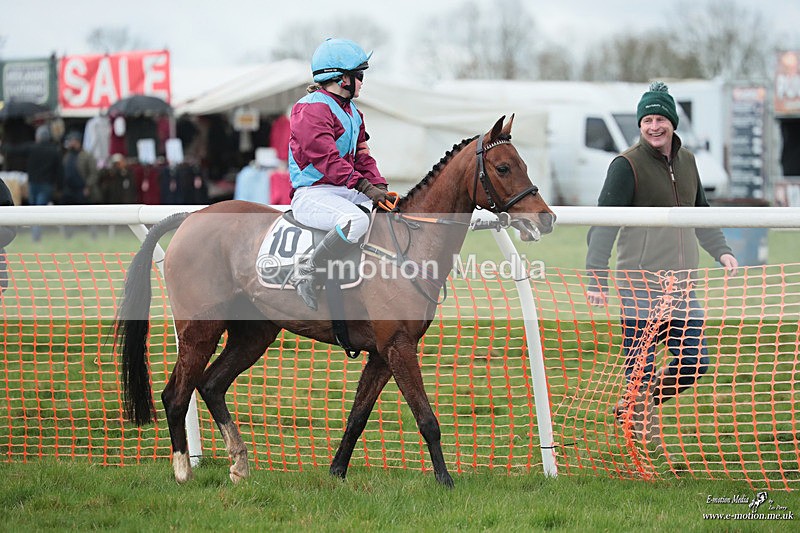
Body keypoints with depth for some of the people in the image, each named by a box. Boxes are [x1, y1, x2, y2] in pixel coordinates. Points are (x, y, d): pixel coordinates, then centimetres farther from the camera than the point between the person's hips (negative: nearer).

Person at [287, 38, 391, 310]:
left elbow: (362, 157, 19)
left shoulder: (352, 113, 21)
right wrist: (364, 186, -28)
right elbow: (326, 158, -22)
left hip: (345, 192, 10)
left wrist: (379, 186, 0)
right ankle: (307, 270, -25)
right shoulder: (311, 109, -12)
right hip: (312, 194, -10)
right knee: (356, 221, -37)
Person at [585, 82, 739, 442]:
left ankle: (632, 406, 24)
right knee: (641, 365, -3)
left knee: (696, 361, 7)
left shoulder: (687, 161, 12)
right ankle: (643, 426, 11)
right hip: (640, 286, -6)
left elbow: (701, 213, 27)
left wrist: (720, 250, 14)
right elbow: (603, 225, -11)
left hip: (680, 284, 7)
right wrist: (596, 279, -18)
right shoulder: (627, 166, -8)